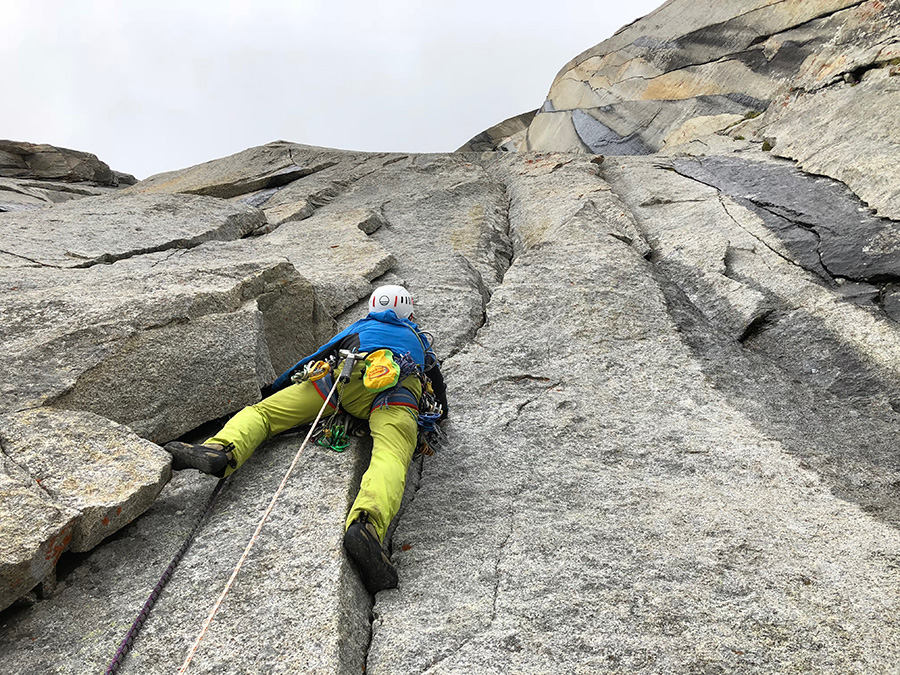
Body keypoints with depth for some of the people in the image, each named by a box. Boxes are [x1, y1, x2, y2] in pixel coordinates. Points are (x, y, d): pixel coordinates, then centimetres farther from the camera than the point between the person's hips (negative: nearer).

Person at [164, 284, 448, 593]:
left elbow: (317, 357, 46)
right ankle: (366, 525, -57)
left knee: (263, 412, 2)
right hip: (402, 389, 0)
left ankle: (220, 451, -30)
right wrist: (442, 410, 76)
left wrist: (274, 388, 58)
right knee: (391, 456, -26)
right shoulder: (418, 338, 46)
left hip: (350, 374, 0)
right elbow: (438, 380, 56)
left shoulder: (359, 327, 43)